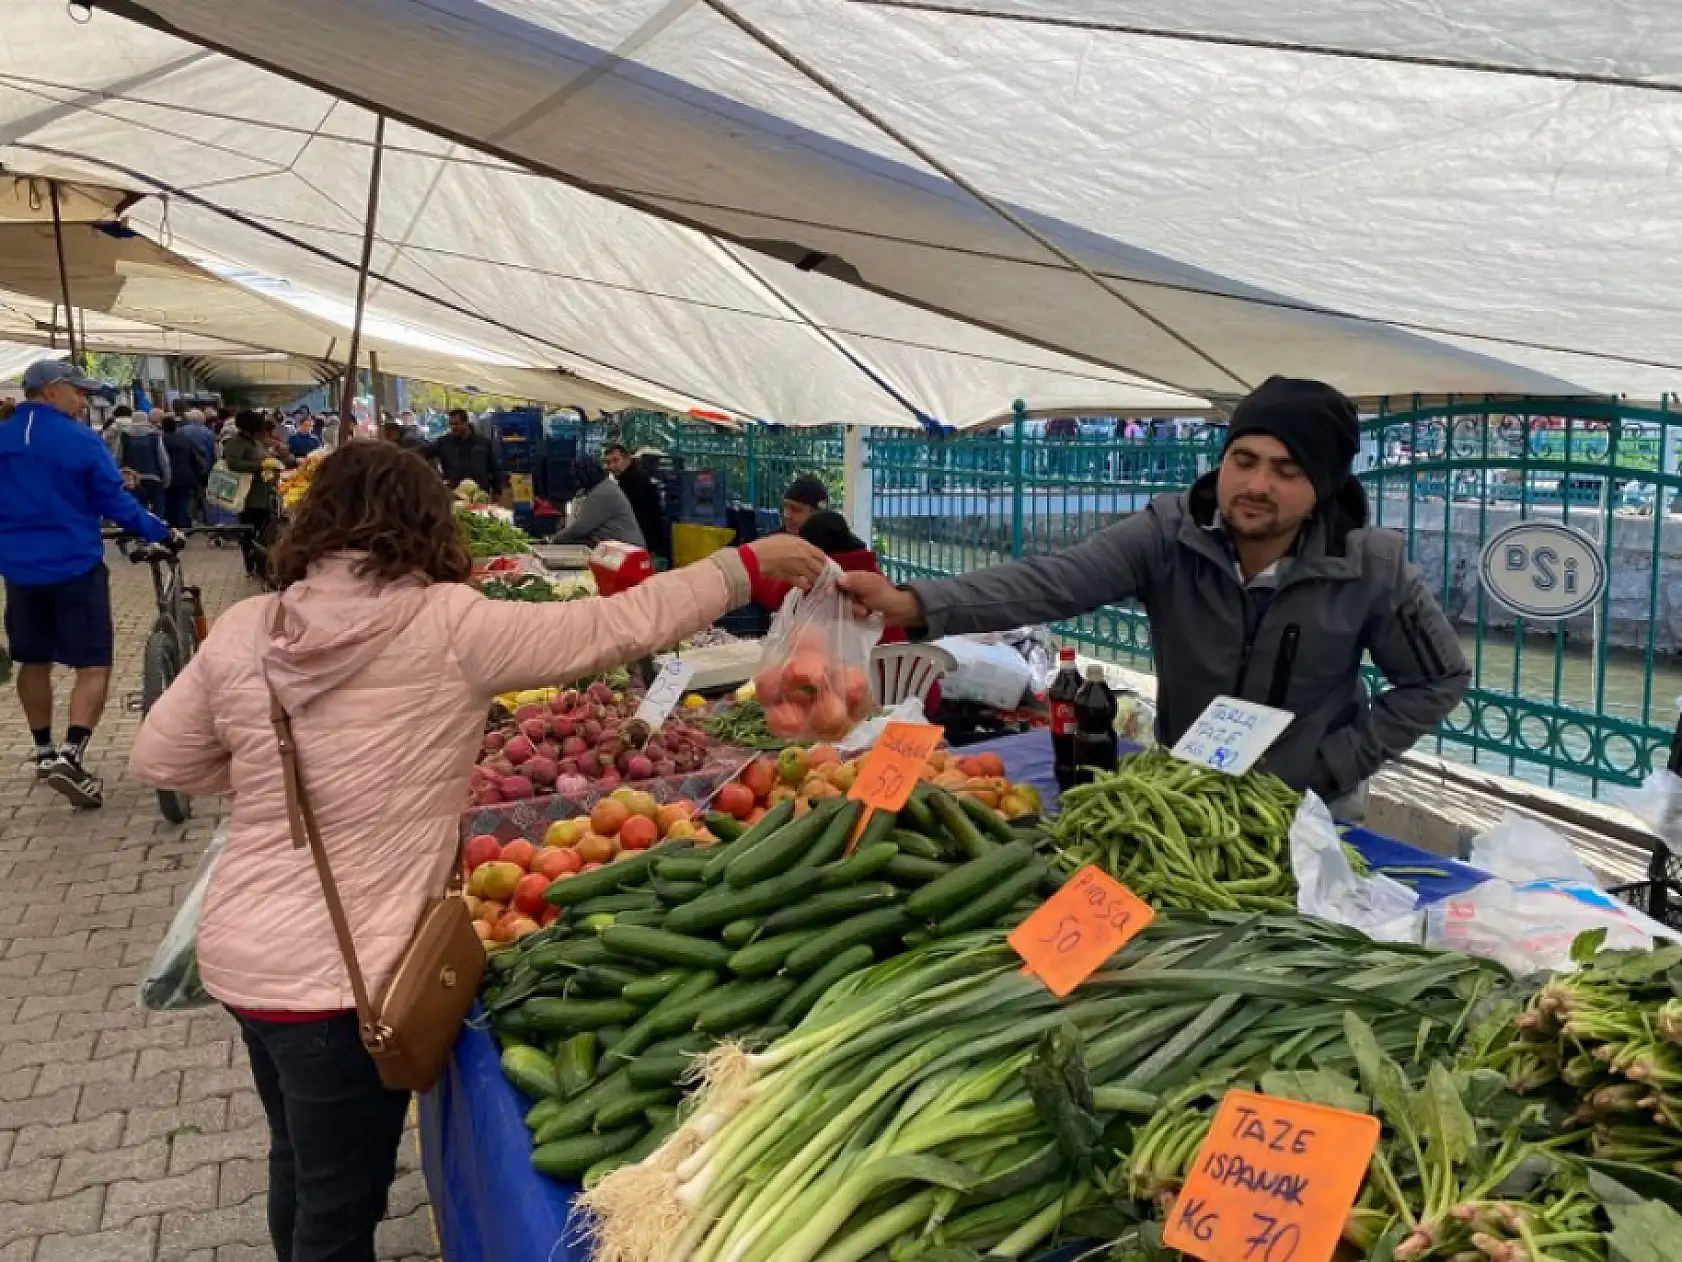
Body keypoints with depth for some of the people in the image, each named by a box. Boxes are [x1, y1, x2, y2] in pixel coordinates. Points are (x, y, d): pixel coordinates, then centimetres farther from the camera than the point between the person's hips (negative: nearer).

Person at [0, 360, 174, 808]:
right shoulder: (81, 441, -13)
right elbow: (115, 502, -10)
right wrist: (159, 532, 2)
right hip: (75, 568, -6)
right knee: (94, 666, -2)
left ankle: (44, 753, 30)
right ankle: (70, 757, -17)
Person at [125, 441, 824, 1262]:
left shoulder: (243, 630, -3)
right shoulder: (449, 627, -17)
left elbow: (158, 760, 8)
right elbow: (620, 627, -13)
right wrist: (749, 564, -4)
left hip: (239, 951, 7)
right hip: (334, 972, -6)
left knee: (298, 1164, 29)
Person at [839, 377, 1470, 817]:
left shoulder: (1372, 566, -16)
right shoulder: (1169, 534, -16)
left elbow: (1440, 678, -3)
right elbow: (1054, 581, -28)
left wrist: (1333, 766, -11)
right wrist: (914, 603, -42)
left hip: (1309, 808, -1)